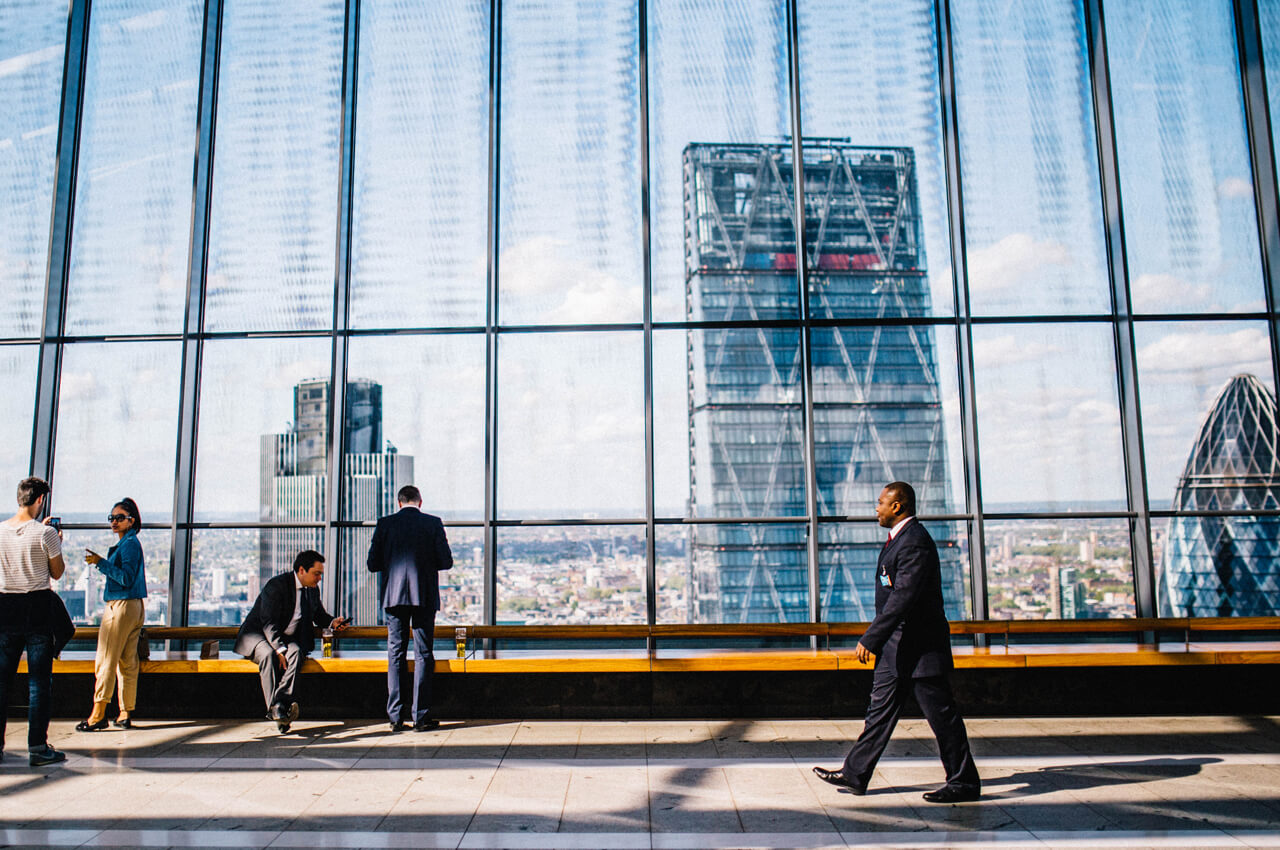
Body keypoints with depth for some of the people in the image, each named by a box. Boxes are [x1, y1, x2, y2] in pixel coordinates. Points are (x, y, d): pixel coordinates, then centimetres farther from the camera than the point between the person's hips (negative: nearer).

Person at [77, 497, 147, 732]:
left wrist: (101, 562, -19)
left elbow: (126, 578, -19)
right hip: (134, 606, 10)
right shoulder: (129, 543, 17)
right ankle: (126, 714, 12)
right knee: (127, 662, 9)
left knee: (105, 660, -6)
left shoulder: (129, 543, -11)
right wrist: (101, 562, 20)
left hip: (122, 606, -10)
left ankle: (98, 715, -4)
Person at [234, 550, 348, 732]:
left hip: (287, 638, 5)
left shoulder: (312, 589, 6)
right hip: (258, 634, -5)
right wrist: (280, 650, -33)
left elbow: (319, 615, 21)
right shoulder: (277, 585, -17)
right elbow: (269, 623, -22)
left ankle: (282, 702, -43)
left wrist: (333, 622, -3)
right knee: (268, 655, -37)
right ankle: (274, 708, -39)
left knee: (296, 652, -30)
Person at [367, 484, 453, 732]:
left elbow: (373, 564, 1)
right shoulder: (433, 523, -1)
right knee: (423, 655, 4)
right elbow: (446, 561, -3)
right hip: (425, 597, -1)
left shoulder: (385, 524, 2)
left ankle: (396, 716, 8)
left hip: (394, 596, 1)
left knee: (395, 655, 8)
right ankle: (421, 716, 4)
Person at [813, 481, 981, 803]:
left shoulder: (916, 541, -20)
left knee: (941, 714, 2)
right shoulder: (898, 538, 14)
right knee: (881, 709, 13)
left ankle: (965, 782, 15)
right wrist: (877, 640, 23)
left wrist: (870, 639, -26)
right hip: (896, 647, 11)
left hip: (920, 646, -11)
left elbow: (903, 598, -27)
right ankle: (855, 774, 19)